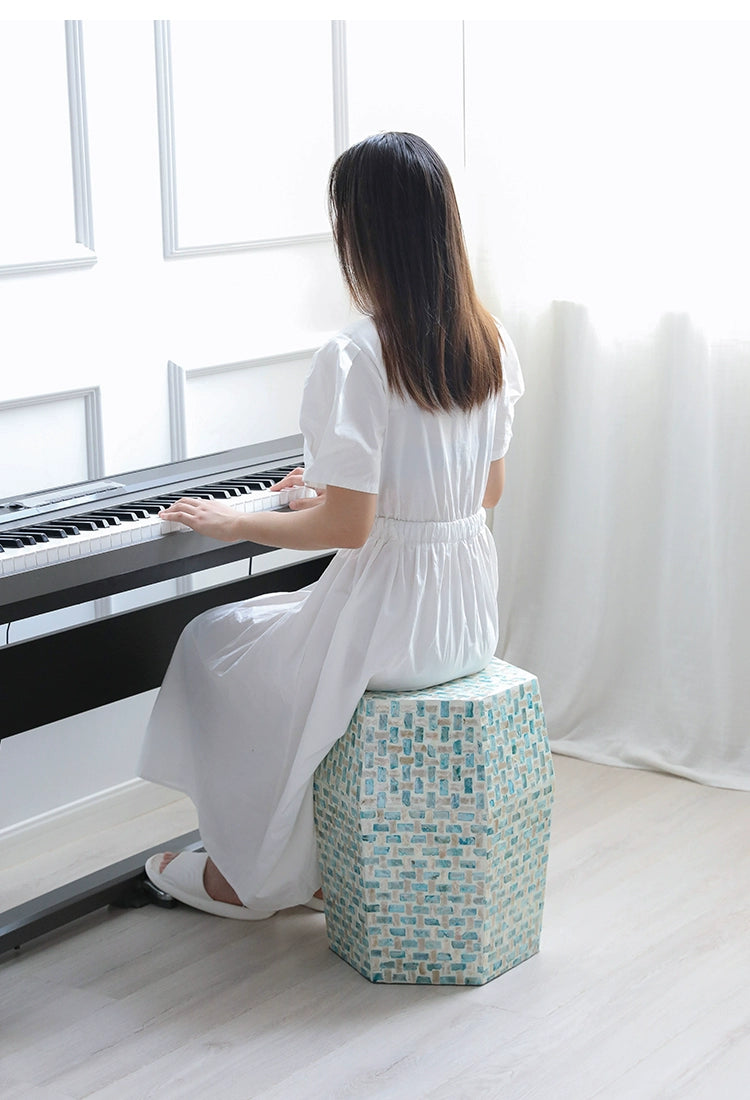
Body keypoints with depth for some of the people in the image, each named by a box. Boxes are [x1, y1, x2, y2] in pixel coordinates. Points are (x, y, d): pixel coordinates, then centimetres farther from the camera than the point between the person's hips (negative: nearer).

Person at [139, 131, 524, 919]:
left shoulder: (355, 358, -22)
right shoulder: (489, 343, 2)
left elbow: (346, 527, -22)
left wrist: (234, 522, -5)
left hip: (389, 618, -8)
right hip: (469, 617, 8)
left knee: (210, 645, 18)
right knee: (272, 636, 32)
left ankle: (249, 874, 28)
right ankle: (300, 855, 36)